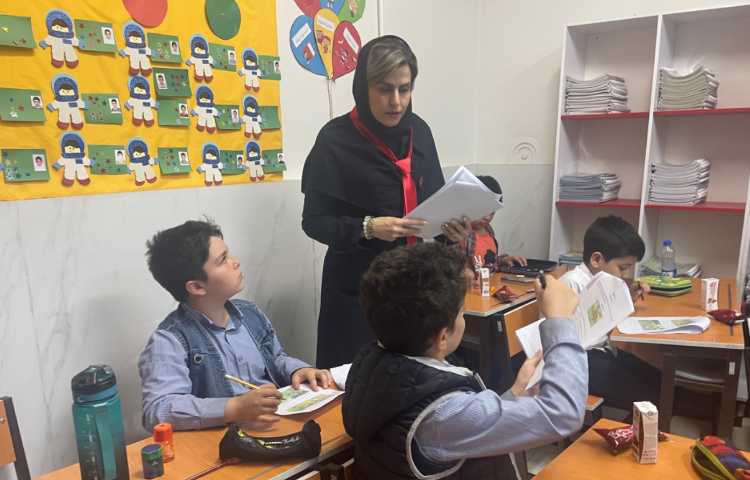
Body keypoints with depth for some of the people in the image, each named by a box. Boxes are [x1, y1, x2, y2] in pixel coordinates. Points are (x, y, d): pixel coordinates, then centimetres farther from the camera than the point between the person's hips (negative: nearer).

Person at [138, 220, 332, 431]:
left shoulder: (250, 313, 9)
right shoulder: (169, 340, -11)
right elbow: (157, 411, -22)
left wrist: (298, 370, 2)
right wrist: (235, 409, -31)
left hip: (283, 425, 6)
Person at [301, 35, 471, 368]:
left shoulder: (419, 131, 6)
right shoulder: (336, 139, -10)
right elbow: (314, 221, -9)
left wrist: (451, 225, -8)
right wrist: (367, 228, -25)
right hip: (360, 287, -4)